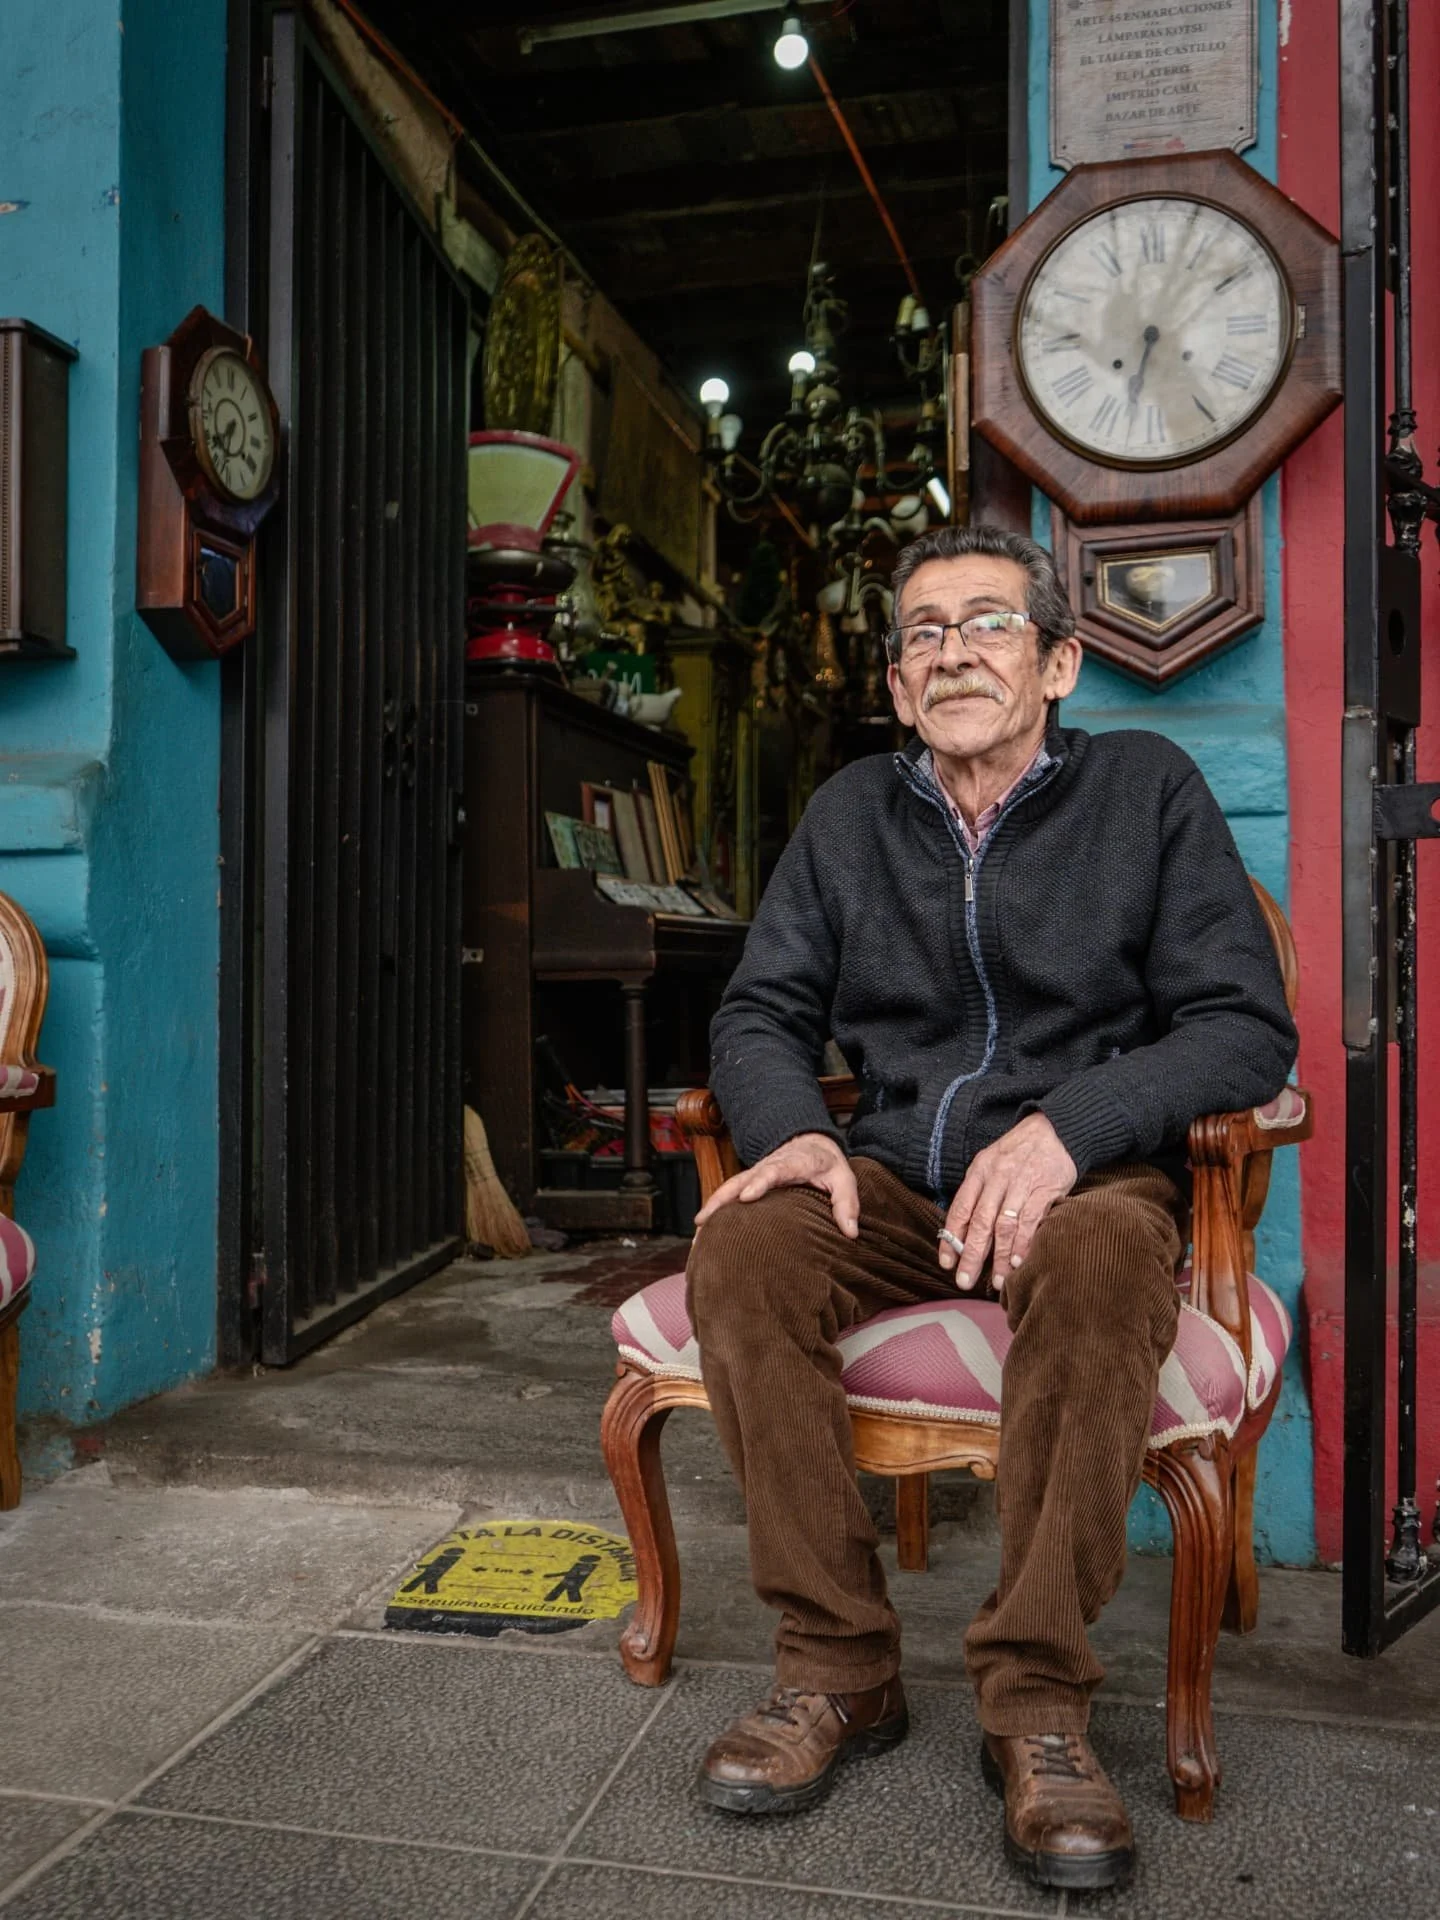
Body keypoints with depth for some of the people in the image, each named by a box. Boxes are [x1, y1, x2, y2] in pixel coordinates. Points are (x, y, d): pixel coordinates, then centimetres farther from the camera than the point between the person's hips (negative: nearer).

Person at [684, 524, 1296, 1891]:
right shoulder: (852, 814, 11)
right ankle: (839, 1667, -14)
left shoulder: (1145, 788, 1)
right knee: (741, 1243, -26)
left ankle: (1037, 1699, -21)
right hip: (895, 1189, 3)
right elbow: (759, 1013, 9)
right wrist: (793, 1129, -14)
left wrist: (1068, 1124, -23)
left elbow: (1247, 1025, -6)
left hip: (1092, 1179, -3)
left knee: (1098, 1251, -36)